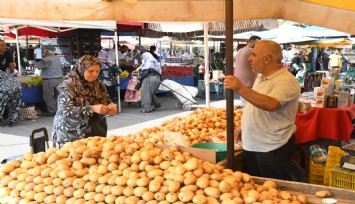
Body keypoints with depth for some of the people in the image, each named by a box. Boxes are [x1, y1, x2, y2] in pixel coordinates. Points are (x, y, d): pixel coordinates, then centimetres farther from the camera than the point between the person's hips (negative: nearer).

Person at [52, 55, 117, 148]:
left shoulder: (98, 85, 6)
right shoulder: (68, 86, -11)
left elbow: (107, 101, 12)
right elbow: (67, 111, -20)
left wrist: (111, 107, -12)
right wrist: (92, 109, -31)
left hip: (94, 134, 5)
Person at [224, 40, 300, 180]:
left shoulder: (286, 80, -19)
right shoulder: (261, 77, 12)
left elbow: (270, 105, -36)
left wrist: (241, 89, -37)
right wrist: (243, 127, 20)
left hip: (273, 149, -9)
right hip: (251, 146, 9)